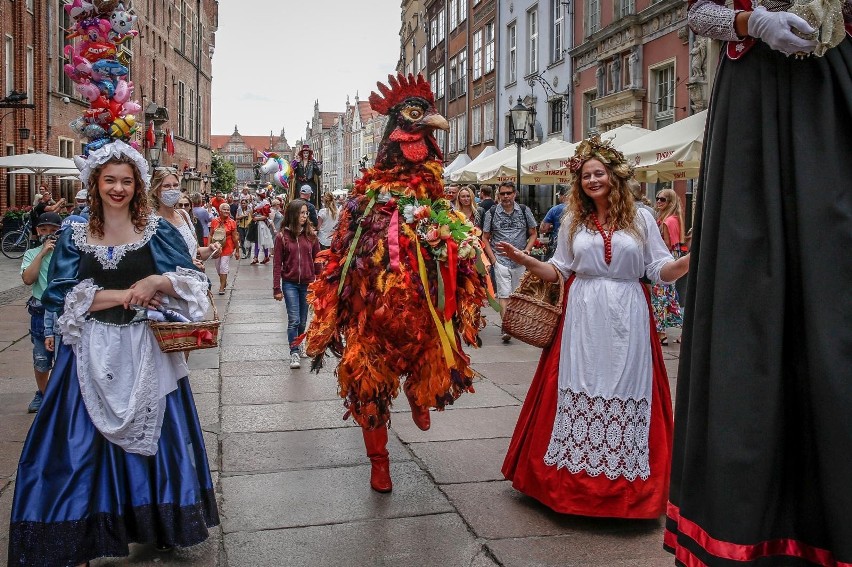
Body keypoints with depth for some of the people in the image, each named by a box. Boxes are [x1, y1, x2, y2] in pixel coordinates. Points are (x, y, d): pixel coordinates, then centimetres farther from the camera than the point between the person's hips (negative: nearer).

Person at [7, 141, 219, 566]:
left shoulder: (157, 231, 1)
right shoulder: (75, 235, 4)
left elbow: (193, 281, -2)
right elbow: (61, 295, -5)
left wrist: (157, 281, -20)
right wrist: (123, 295, -14)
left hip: (145, 351, 0)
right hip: (93, 352, 1)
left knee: (154, 433, 8)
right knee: (83, 442, 3)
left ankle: (158, 524, 28)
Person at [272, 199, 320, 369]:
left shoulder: (311, 234, 2)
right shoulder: (282, 236, -4)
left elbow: (317, 259, 7)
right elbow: (277, 264, -3)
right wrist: (277, 289, -5)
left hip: (307, 283, 2)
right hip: (290, 283, -2)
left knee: (303, 320, 11)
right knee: (294, 320, -7)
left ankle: (297, 346, 30)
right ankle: (294, 353, 0)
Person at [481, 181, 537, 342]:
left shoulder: (524, 210, 4)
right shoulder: (492, 212, 1)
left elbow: (533, 234, 10)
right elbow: (485, 238, 5)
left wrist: (527, 250, -6)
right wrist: (492, 258, -5)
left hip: (520, 261, 2)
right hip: (501, 261, -2)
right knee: (504, 294, -10)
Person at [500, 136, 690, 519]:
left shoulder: (640, 219, 5)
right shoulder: (573, 221, 10)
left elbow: (661, 270, 3)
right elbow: (559, 271, 10)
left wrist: (690, 260, -15)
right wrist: (525, 261, -3)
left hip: (627, 321, -1)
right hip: (583, 319, 1)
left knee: (625, 393, 2)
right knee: (579, 391, 2)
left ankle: (625, 477, 16)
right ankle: (576, 477, 14)